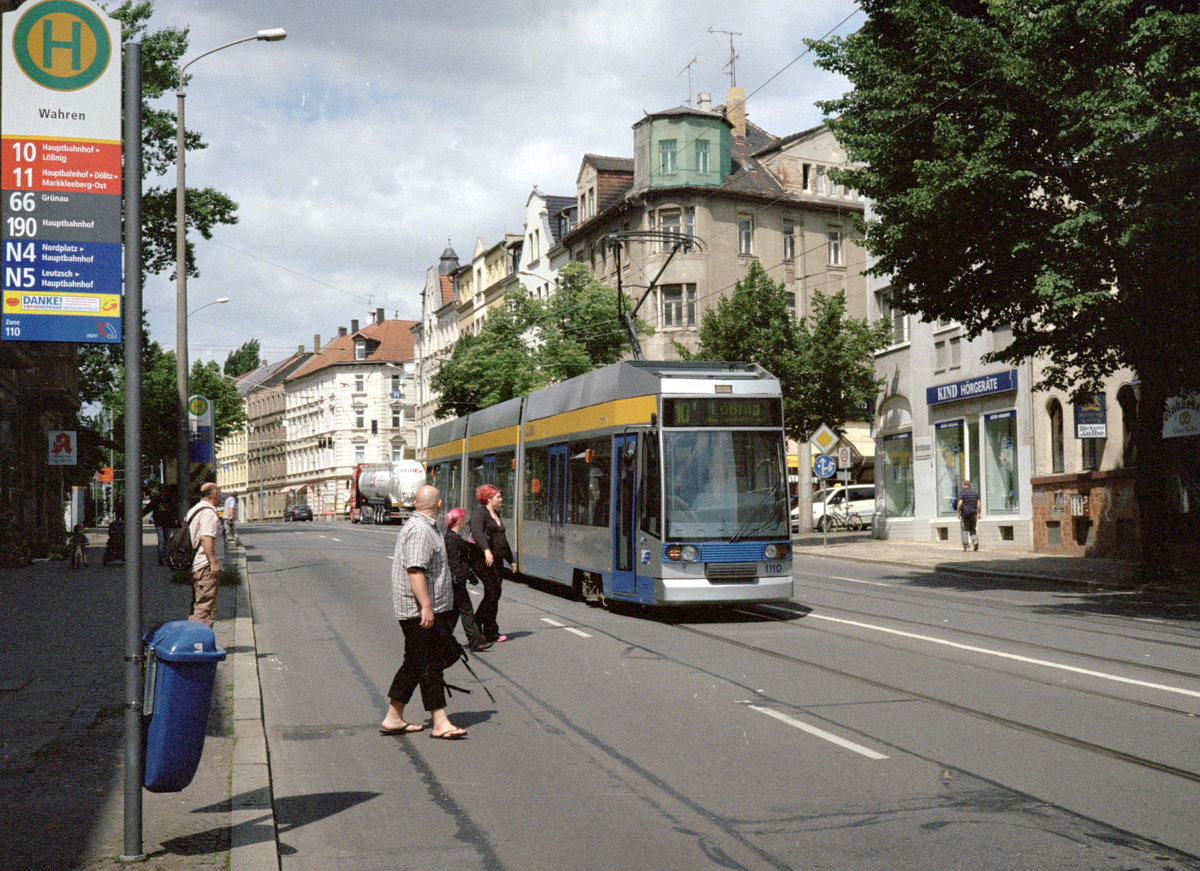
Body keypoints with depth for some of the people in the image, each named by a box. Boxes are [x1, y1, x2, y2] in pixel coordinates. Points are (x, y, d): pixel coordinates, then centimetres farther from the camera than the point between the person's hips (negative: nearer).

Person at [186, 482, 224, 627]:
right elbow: (206, 538, -24)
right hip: (206, 566, -10)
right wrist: (213, 562, -24)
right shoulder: (208, 512, -14)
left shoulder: (194, 510, 19)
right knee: (206, 607, -10)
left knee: (197, 606, 17)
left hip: (194, 565, 10)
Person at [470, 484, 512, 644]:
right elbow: (477, 532, -26)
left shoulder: (496, 514, 21)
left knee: (494, 593, 8)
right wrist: (486, 550, -40)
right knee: (493, 592, -10)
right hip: (483, 559, -9)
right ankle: (491, 633, -3)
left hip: (496, 560, 9)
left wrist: (510, 559, 34)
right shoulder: (479, 512, -7)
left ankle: (476, 625, 19)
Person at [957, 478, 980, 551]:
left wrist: (958, 513, -8)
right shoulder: (974, 491, 9)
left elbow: (960, 503, -15)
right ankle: (975, 541, -9)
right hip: (973, 513, 4)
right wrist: (978, 513, 12)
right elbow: (978, 503, 7)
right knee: (972, 529, 15)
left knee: (965, 530, 4)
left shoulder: (962, 492, -7)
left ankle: (965, 546, 2)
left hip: (965, 513, -4)